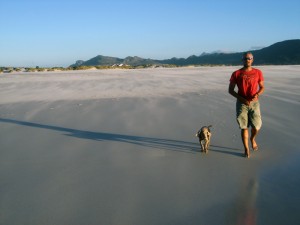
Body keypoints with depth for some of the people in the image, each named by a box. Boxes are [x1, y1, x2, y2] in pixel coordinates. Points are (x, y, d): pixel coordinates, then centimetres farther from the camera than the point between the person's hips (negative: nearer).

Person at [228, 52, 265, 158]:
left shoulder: (258, 72, 4)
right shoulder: (236, 74, -1)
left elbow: (262, 87, 10)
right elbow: (230, 90, -1)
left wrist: (257, 94, -13)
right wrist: (242, 99, -13)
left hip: (254, 102, 1)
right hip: (241, 103, -1)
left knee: (256, 126, -4)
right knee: (244, 127, 1)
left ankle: (252, 139, 30)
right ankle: (246, 149, 13)